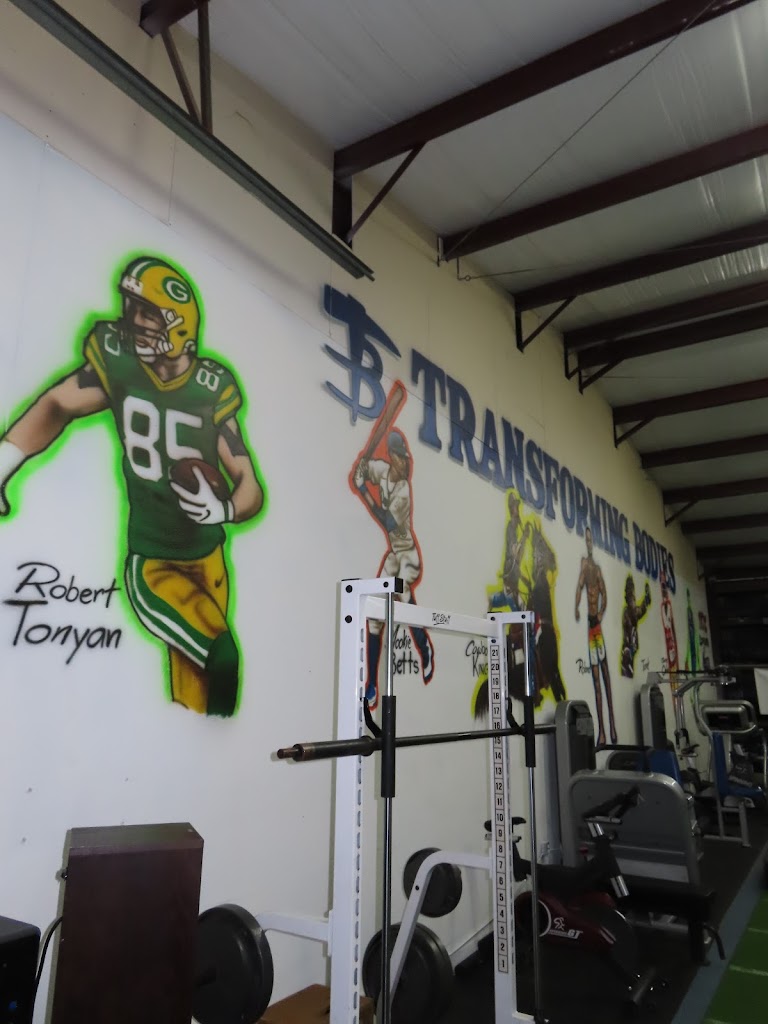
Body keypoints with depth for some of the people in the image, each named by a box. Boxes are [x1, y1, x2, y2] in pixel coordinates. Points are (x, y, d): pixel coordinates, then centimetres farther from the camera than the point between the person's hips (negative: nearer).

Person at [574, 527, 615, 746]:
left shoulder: (598, 568, 13)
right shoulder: (584, 564, -1)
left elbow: (604, 594, 14)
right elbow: (579, 587, -14)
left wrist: (601, 613, -3)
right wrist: (577, 608, -29)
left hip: (598, 622, 4)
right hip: (589, 621, -4)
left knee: (605, 671, 5)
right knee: (596, 678, -1)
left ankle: (611, 724, 12)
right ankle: (601, 729, 3)